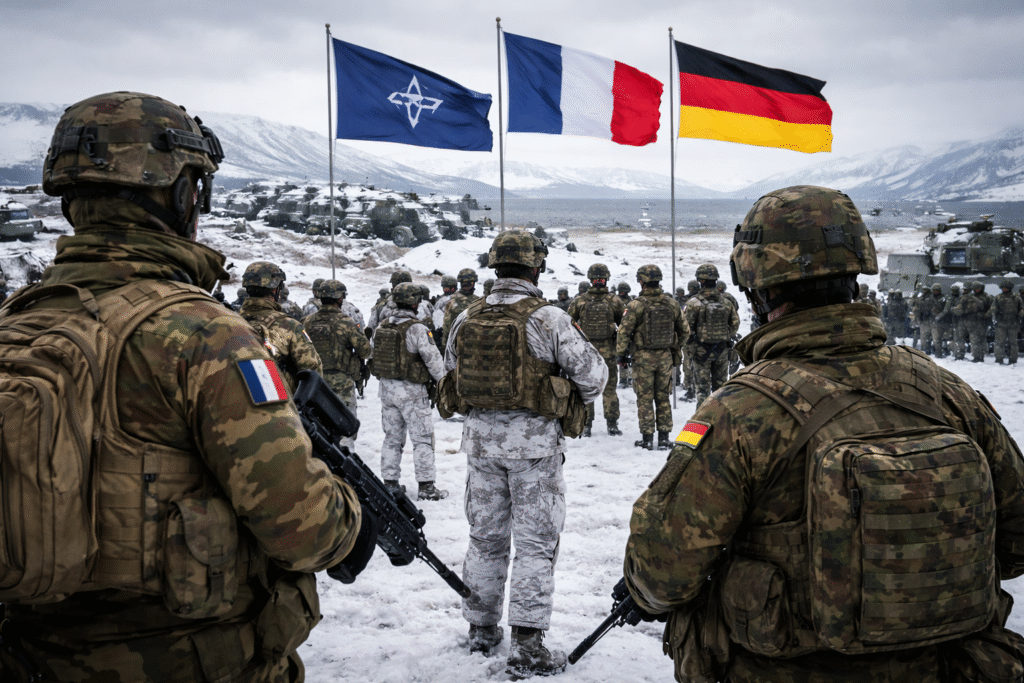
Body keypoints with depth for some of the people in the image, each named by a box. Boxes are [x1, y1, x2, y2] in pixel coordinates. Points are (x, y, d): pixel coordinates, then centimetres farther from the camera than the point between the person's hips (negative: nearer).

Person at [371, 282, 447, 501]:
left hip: (387, 388, 7)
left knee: (392, 437, 15)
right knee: (422, 438, 2)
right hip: (411, 391, -7)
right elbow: (432, 358, -16)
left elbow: (375, 354, 13)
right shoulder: (416, 328, -18)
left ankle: (390, 482, 19)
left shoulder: (382, 326, 4)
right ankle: (426, 486, 3)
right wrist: (442, 380, 0)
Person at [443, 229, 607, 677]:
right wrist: (576, 402, 10)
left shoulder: (466, 319, 1)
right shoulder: (547, 318, -14)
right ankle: (526, 648, 1)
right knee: (536, 543, 3)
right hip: (534, 441, -5)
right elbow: (593, 372, -11)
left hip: (481, 439, 5)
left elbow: (450, 372, 14)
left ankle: (481, 628, 31)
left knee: (485, 536, 18)